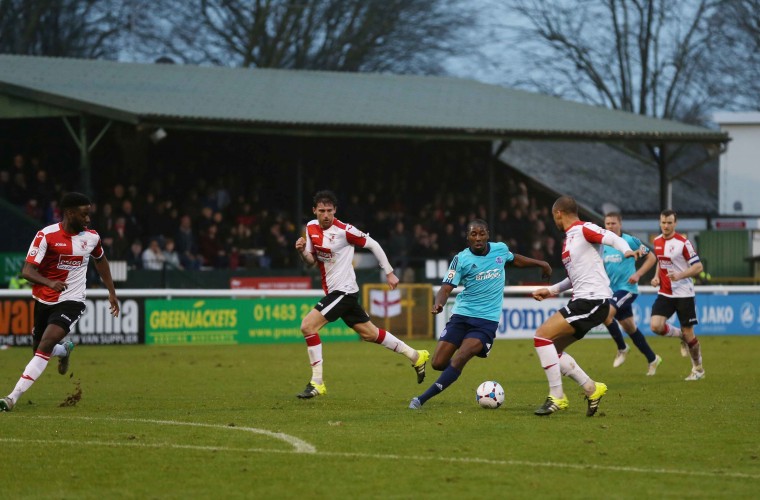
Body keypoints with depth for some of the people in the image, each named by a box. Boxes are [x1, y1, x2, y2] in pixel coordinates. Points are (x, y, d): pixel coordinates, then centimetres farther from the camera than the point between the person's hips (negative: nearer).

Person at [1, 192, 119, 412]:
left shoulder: (91, 237, -2)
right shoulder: (46, 236, -14)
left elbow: (100, 260, 21)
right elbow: (27, 271, -20)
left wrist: (112, 292, 22)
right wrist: (50, 283, -39)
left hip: (71, 302, -1)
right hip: (44, 300, 1)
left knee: (45, 346, -21)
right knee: (39, 349, 14)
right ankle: (65, 350, 52)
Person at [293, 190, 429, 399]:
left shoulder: (344, 230, -17)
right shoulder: (311, 228, 4)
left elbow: (373, 245, -6)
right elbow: (311, 261, 11)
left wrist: (389, 272, -1)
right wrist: (302, 251, -12)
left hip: (344, 290, -8)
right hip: (333, 291, 8)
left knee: (307, 326, -17)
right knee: (369, 333, 18)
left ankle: (317, 383, -11)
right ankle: (416, 356, 33)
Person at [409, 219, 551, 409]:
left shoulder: (501, 249, 3)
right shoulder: (461, 259, -7)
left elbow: (514, 258, 27)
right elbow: (446, 287, -12)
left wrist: (541, 263, 30)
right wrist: (438, 303, -33)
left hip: (487, 320, 0)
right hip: (461, 315, 0)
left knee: (459, 359, -21)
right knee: (438, 363, -5)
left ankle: (423, 398, -17)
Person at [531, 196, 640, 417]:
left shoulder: (584, 229, -6)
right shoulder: (569, 238, 22)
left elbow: (613, 238, -21)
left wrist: (627, 251, -41)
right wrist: (552, 290, 31)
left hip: (593, 299, -10)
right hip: (581, 300, 10)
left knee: (542, 336, -16)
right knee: (552, 348, 12)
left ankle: (556, 397, -13)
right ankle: (592, 389, 13)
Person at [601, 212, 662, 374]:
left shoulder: (630, 241, -9)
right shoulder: (605, 244, 9)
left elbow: (651, 258, -5)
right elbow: (603, 267, 22)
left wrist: (638, 274, -16)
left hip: (626, 288, -7)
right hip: (612, 289, 7)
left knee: (606, 314, -26)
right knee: (630, 328, 11)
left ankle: (622, 348, -6)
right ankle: (652, 359, 25)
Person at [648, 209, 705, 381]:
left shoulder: (683, 243, -13)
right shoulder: (657, 241, 6)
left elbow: (698, 267, -13)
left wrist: (680, 275, -27)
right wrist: (657, 277, 6)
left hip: (684, 294, -5)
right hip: (665, 294, 5)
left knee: (688, 334, 0)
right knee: (655, 326, -16)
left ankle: (698, 368, 20)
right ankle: (680, 335, 15)